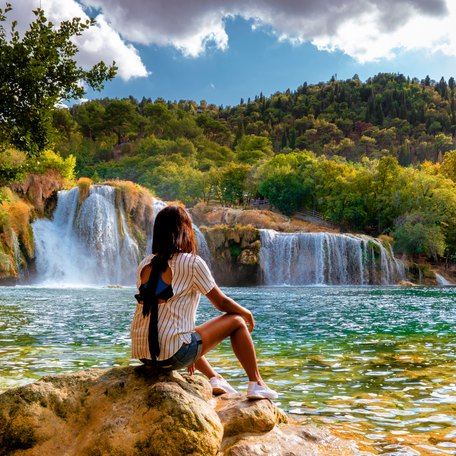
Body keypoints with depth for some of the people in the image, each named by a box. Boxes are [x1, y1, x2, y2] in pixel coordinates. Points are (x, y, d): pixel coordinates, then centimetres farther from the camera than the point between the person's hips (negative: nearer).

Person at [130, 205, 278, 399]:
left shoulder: (145, 264, 10)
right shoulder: (192, 263, -9)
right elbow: (221, 303, -1)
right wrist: (248, 314, 22)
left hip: (141, 354, 7)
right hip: (172, 356, -7)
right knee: (237, 321, 9)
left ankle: (215, 378, 36)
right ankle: (256, 384, 17)